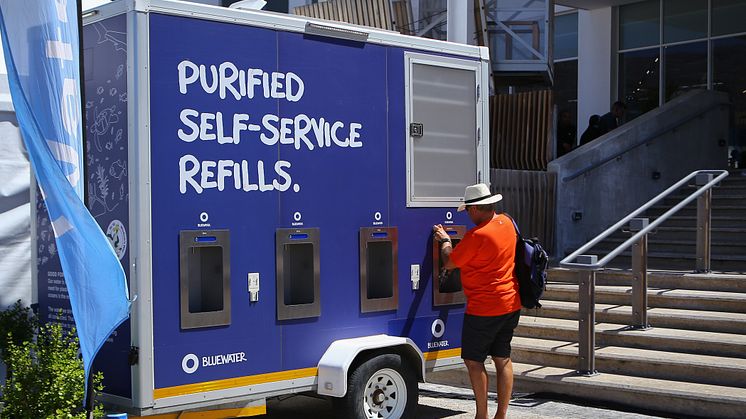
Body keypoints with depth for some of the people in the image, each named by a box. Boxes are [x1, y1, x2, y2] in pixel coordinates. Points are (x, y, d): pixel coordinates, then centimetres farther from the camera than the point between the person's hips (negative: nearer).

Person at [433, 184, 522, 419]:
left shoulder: (477, 236, -21)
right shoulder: (506, 223, 5)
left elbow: (449, 263, -9)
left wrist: (444, 240, 9)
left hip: (483, 309, -8)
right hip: (511, 304, 8)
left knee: (473, 361, 3)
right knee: (503, 359, 13)